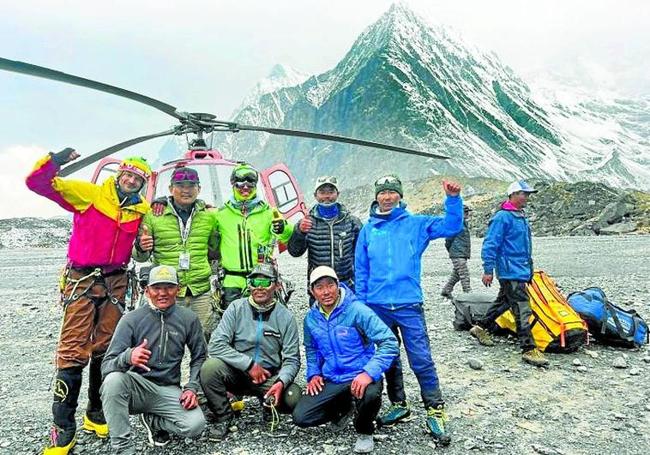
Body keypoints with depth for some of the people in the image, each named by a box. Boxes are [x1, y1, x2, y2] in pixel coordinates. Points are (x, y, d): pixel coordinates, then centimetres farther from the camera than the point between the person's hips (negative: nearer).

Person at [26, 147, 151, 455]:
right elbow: (37, 182, -6)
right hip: (82, 280, -4)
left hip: (116, 283, 4)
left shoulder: (141, 210, 7)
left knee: (106, 351, 10)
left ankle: (96, 415, 25)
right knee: (73, 352, -6)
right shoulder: (88, 194, -3)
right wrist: (56, 160, -22)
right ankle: (63, 429, 2)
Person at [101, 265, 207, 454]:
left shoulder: (189, 319, -4)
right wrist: (127, 357, -37)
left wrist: (192, 388, -6)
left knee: (196, 424, -24)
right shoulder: (131, 320, -9)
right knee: (113, 380, -33)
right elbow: (106, 366, -14)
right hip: (137, 386, -1)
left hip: (168, 390, 1)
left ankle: (153, 420, 9)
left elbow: (199, 357, 9)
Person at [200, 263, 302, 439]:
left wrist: (281, 382, -24)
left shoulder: (286, 317, -4)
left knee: (293, 397, -27)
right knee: (210, 367, -29)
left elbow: (291, 359, -4)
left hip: (269, 378, 0)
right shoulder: (236, 308, -5)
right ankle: (223, 417, -3)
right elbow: (216, 345, -13)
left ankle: (269, 407, 11)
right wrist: (249, 364, -19)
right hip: (236, 373, 0)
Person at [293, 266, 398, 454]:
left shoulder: (357, 311, -17)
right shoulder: (311, 318, 1)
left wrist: (369, 373, -31)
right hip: (330, 381, 5)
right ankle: (343, 406, 21)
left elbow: (389, 343, -21)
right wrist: (313, 374, 4)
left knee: (370, 395, -38)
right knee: (300, 417, -10)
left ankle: (364, 432, 0)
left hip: (361, 376, -5)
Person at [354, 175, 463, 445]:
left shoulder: (416, 224, 3)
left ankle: (435, 411, 9)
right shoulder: (368, 230, 9)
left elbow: (452, 227, -3)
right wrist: (361, 303, 6)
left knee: (421, 360, -5)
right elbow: (361, 271, 10)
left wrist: (453, 199, -18)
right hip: (377, 306, 3)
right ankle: (399, 405, 30)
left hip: (408, 304, -3)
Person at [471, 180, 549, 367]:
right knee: (522, 310, -10)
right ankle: (529, 349, -7)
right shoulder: (502, 216, -14)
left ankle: (482, 328, 33)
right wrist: (488, 270, -19)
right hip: (510, 272, -10)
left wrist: (528, 268, 28)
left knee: (503, 302, 19)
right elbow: (490, 244, -17)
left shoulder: (521, 216, 16)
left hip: (521, 271, 10)